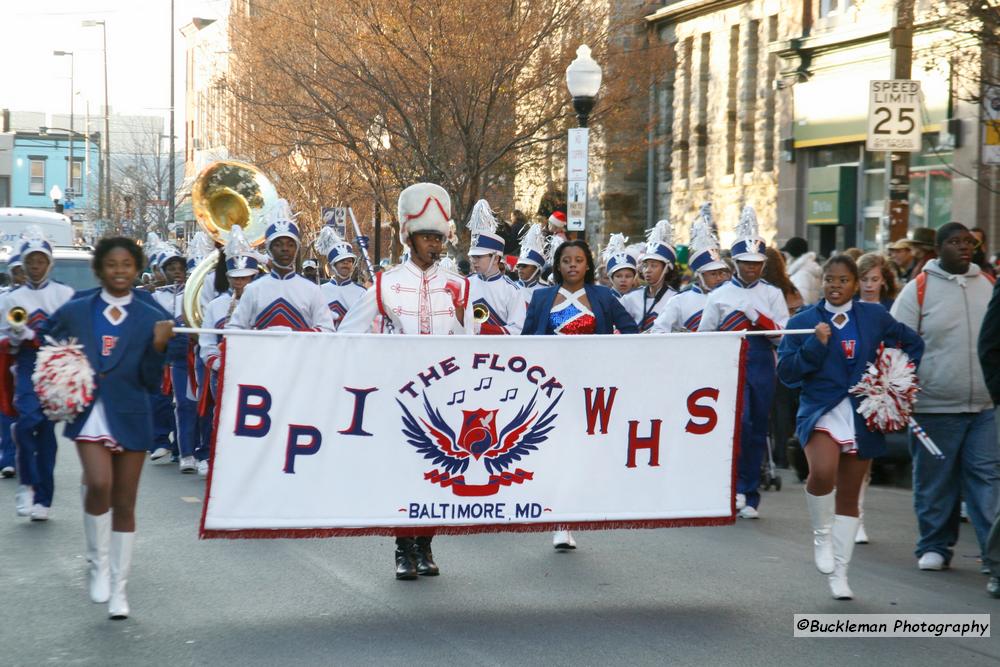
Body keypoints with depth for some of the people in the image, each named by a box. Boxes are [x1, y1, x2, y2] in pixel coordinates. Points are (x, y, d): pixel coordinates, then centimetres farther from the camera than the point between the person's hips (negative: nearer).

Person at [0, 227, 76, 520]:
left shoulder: (65, 294, 8)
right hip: (27, 366, 0)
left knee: (47, 428, 1)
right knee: (28, 419, -21)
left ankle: (43, 498, 8)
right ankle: (26, 484, -5)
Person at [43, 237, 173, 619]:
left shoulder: (150, 319, 2)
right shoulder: (74, 312, 4)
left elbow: (151, 383, 0)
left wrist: (158, 347, -14)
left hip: (131, 417, 1)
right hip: (89, 414, -1)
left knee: (125, 505, 7)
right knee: (99, 485, -23)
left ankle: (118, 589, 18)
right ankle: (98, 565, 0)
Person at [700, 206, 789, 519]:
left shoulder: (772, 295, 7)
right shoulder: (719, 295, 5)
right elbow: (704, 336, 11)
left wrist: (757, 317, -14)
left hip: (761, 371, 2)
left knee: (757, 432, 6)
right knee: (739, 420, -23)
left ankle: (750, 497, 14)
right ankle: (737, 484, -11)